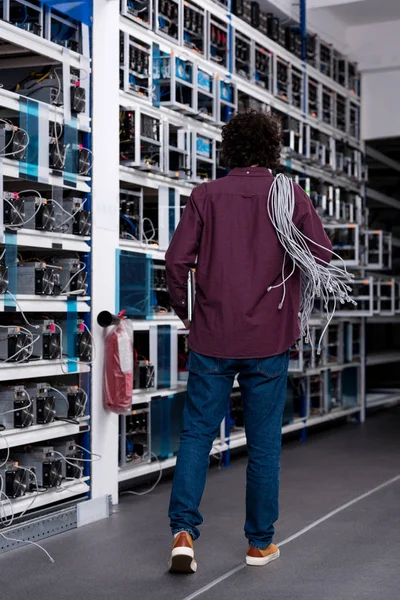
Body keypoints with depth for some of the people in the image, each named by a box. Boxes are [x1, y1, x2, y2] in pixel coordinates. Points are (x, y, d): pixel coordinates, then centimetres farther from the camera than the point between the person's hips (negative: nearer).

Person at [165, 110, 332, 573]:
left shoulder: (206, 196, 0)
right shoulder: (292, 197, 0)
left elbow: (176, 260, -6)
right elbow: (322, 257, -5)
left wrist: (183, 312, 8)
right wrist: (293, 308, 11)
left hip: (212, 338, 0)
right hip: (270, 340, 0)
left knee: (197, 433, 9)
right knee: (264, 443, 10)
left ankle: (183, 530, -1)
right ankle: (261, 543, 19)